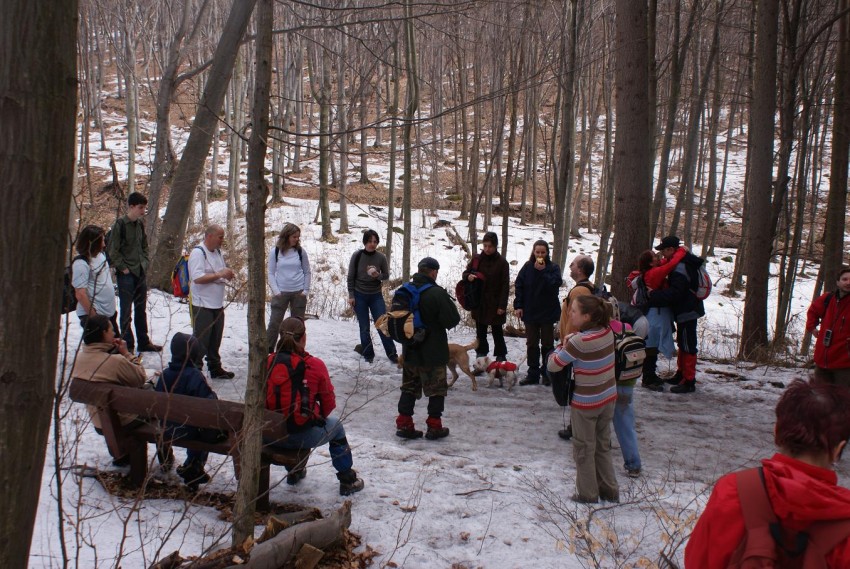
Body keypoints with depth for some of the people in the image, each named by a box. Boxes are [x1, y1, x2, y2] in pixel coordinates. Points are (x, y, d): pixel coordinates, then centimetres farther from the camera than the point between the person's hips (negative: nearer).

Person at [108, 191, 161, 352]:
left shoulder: (140, 224, 9)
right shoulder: (120, 224, -12)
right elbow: (113, 250, -14)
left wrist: (144, 262, 9)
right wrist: (123, 268, -14)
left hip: (141, 273, 7)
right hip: (126, 274, -7)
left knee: (141, 309, 14)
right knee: (126, 311, -1)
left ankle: (144, 342, 23)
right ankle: (127, 344, 6)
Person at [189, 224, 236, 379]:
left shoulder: (217, 252, 13)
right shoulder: (198, 253, -15)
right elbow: (197, 278, -26)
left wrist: (228, 274, 3)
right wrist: (220, 274, -23)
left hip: (217, 304, 9)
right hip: (202, 306, -8)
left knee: (215, 341, 17)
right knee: (201, 342, -4)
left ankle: (215, 368, 28)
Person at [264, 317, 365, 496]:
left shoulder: (268, 362, -4)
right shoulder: (314, 365, -12)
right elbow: (329, 402, -2)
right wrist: (319, 418, 21)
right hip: (303, 436, -4)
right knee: (335, 425, 27)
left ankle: (295, 471, 51)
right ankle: (347, 481, 33)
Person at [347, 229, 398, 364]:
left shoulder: (381, 257, -7)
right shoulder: (357, 256, -9)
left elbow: (386, 276, 3)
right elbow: (351, 277, -2)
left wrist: (378, 275, -19)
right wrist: (351, 295, -4)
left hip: (376, 296, 0)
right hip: (359, 296, 0)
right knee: (364, 328, 5)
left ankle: (392, 354, 4)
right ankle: (368, 354, 18)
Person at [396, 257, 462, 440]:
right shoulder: (437, 293, -20)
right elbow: (452, 320, -17)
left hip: (410, 351, 6)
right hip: (433, 353, -6)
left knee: (409, 388, 15)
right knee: (437, 390, 8)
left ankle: (404, 424, 14)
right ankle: (434, 426, 11)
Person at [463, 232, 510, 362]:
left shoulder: (502, 263, -9)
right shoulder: (477, 259, 1)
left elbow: (505, 285, -8)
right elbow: (466, 273, 12)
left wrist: (502, 305, -14)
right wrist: (468, 276, -14)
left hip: (495, 304, -3)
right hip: (478, 303, 3)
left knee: (497, 331, 6)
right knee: (480, 331, 13)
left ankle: (500, 356, 17)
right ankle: (481, 353, 25)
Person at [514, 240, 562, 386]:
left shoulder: (553, 268, -5)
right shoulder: (527, 267, 0)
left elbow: (555, 284, -19)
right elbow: (519, 286, 1)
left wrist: (542, 271, -22)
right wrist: (518, 306, -5)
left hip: (547, 312, -2)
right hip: (530, 312, 2)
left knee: (547, 344, 7)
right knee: (531, 344, 7)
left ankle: (547, 374, 16)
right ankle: (533, 374, 13)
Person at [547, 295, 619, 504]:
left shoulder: (579, 342, -25)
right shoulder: (607, 333, -6)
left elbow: (552, 365, -17)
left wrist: (562, 345, -3)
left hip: (585, 403, -6)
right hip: (608, 398, 6)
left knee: (584, 449, 12)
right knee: (603, 446, 22)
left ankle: (588, 494, 22)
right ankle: (610, 491, 29)